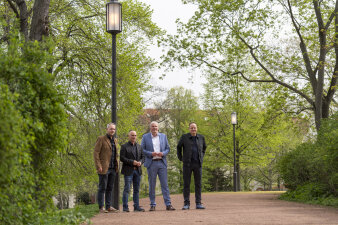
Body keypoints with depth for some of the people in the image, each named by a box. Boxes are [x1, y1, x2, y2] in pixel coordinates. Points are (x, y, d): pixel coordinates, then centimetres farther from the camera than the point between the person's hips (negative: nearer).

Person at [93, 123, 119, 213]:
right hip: (104, 168, -7)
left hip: (113, 168, 7)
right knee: (102, 188, -3)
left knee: (110, 188, 9)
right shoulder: (101, 139, -4)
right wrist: (98, 166, -16)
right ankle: (101, 207, -1)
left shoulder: (115, 140, 16)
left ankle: (109, 206, 13)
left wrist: (117, 166, 12)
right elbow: (96, 152, -9)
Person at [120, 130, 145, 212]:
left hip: (137, 170, 5)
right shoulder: (124, 146, 1)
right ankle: (125, 207, -3)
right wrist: (132, 162, -16)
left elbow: (143, 157, 15)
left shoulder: (139, 147, 17)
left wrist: (140, 162, -7)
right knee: (127, 189, -6)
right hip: (128, 171, -5)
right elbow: (122, 158, -8)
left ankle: (136, 206, 10)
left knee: (136, 189, 6)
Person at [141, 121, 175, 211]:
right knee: (152, 185, 1)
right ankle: (152, 205, 8)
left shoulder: (163, 136, 11)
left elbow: (167, 148, 12)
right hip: (151, 163, -1)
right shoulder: (145, 137, 5)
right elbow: (142, 149, 1)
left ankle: (168, 204, -2)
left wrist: (163, 153, -9)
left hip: (162, 162, 1)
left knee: (164, 184, -2)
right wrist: (151, 154, -14)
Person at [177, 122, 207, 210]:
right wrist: (180, 158, 8)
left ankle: (198, 203, 6)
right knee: (186, 184, -1)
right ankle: (186, 204, 4)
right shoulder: (184, 137, -1)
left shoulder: (201, 137, 6)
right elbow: (179, 147, 12)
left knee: (198, 184, 2)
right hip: (187, 164, -2)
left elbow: (204, 147, 24)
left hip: (198, 164, 2)